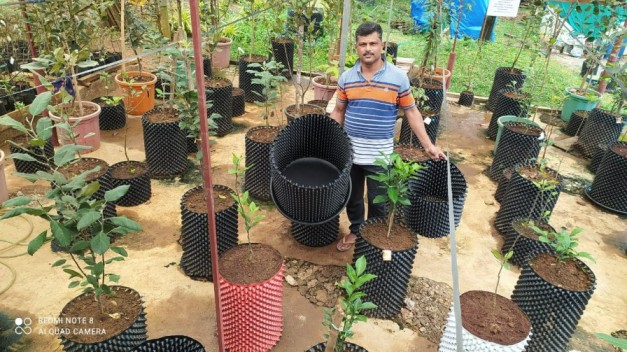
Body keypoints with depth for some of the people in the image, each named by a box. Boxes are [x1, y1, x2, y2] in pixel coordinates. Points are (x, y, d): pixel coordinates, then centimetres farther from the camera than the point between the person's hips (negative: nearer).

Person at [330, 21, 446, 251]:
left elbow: (412, 112, -2)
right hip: (349, 152, 3)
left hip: (380, 155, -2)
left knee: (377, 203, 11)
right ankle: (355, 231, 42)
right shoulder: (346, 77, -1)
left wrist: (428, 146, -6)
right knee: (352, 198, 18)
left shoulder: (398, 78, -8)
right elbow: (338, 112, 8)